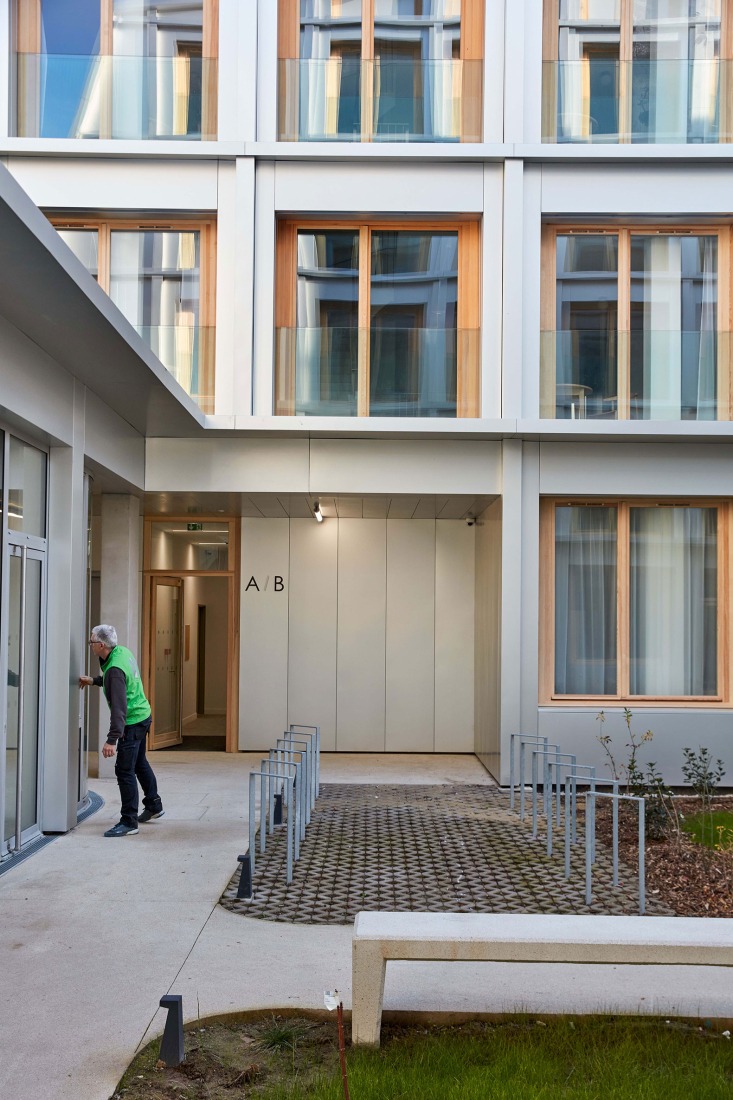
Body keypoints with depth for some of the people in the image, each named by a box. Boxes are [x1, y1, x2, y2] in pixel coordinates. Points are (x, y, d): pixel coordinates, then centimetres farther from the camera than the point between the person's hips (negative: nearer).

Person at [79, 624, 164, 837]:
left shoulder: (115, 669, -27)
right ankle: (153, 806, 38)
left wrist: (112, 740, -32)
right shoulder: (122, 652, 1)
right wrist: (94, 680, 15)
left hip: (133, 722, -11)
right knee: (139, 763, 24)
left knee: (125, 770, -6)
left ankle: (129, 822, -1)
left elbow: (119, 707, -31)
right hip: (143, 715, 11)